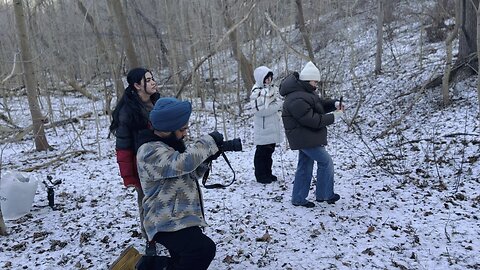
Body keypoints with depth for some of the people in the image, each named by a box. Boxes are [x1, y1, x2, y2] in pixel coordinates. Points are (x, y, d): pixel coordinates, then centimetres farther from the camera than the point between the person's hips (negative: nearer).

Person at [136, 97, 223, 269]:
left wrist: (207, 159, -1)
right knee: (204, 249, -28)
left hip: (181, 219, 10)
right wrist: (209, 141, -21)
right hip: (167, 224, -10)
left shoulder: (170, 143, 13)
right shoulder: (150, 151, -18)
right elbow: (184, 163, -33)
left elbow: (190, 173, 18)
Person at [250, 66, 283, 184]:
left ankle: (268, 173, 29)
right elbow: (260, 110, -23)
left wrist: (277, 104, -7)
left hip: (273, 127, 8)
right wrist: (275, 106, -15)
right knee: (262, 152, 4)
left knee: (269, 151, 17)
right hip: (263, 129, -8)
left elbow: (279, 104, 15)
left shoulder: (273, 88, 9)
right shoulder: (257, 92, -15)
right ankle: (260, 175, 16)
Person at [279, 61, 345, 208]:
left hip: (306, 137, 11)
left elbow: (320, 103, 16)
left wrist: (335, 104, -3)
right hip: (305, 138, -11)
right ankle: (325, 195, 13)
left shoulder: (305, 91, 9)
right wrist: (333, 117, -19)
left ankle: (298, 198, 24)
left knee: (305, 167, 15)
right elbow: (313, 120, -27)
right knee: (326, 162, -2)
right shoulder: (297, 100, -27)